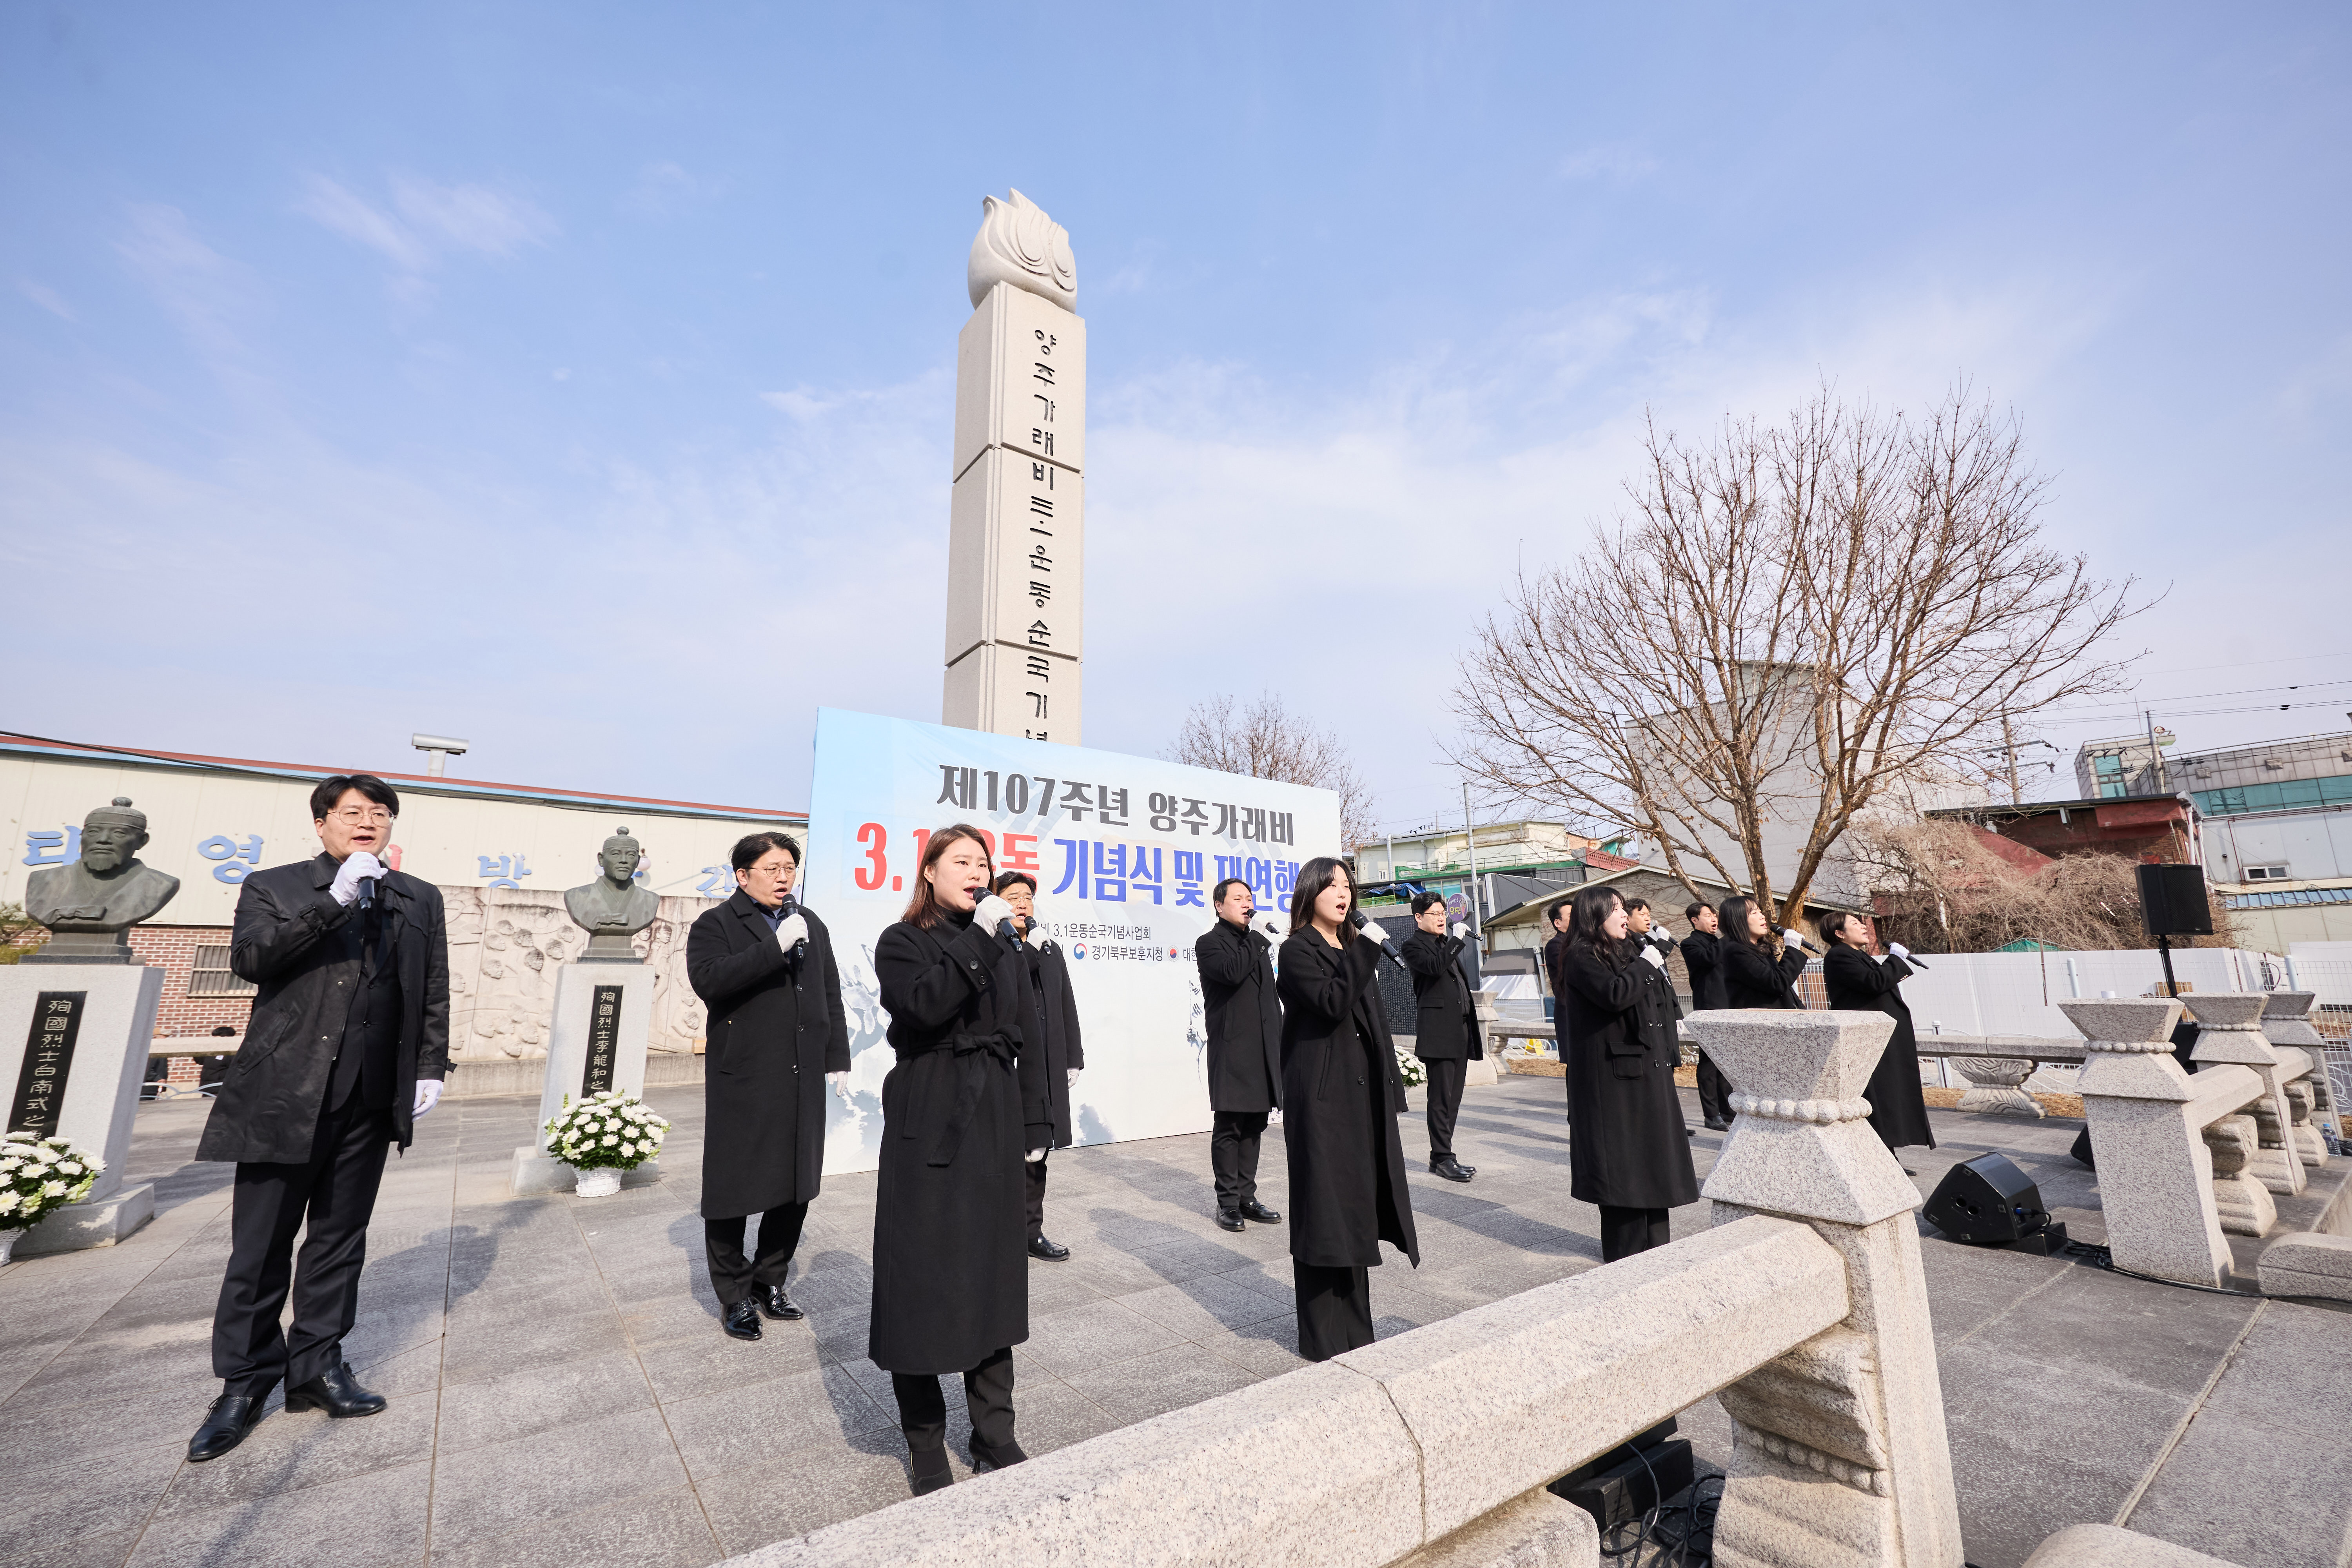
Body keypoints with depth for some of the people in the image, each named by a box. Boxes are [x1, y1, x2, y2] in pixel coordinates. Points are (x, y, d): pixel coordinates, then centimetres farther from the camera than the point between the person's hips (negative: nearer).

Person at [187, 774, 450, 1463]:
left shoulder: (419, 900, 10)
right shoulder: (273, 887, 5)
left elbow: (434, 992, 10)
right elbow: (250, 957, -13)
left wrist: (431, 1067, 3)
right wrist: (336, 900, -20)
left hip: (370, 1100, 3)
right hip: (284, 1094, -2)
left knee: (339, 1241, 11)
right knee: (261, 1246, 6)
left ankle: (317, 1368, 24)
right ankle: (244, 1383, 22)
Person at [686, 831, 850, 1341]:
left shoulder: (812, 925, 14)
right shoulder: (716, 925, -2)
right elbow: (707, 979, -21)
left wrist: (838, 1059, 10)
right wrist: (776, 946, -27)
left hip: (802, 1082, 5)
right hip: (742, 1082, -5)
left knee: (796, 1185, 12)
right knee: (732, 1188, 6)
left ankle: (770, 1282, 31)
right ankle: (734, 1296, 24)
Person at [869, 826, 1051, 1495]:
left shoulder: (1006, 944, 10)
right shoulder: (903, 942, -2)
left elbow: (1027, 1037, 10)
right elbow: (922, 1006, -23)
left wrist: (1036, 1123, 6)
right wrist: (977, 939, -25)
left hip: (995, 1124, 4)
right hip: (928, 1126, -4)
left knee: (994, 1271, 12)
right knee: (923, 1276, 4)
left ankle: (994, 1430, 28)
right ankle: (926, 1444, 23)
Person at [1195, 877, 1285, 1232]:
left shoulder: (1257, 941, 18)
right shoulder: (1209, 943, -4)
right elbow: (1232, 971, -25)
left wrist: (1279, 1041, 14)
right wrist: (1258, 941, -13)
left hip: (1263, 1050, 7)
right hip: (1231, 1052, -7)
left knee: (1254, 1126, 11)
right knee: (1228, 1126, 0)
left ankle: (1247, 1196, 20)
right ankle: (1228, 1202, 10)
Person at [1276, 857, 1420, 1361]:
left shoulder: (1353, 949, 15)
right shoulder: (1298, 950, -7)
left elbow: (1375, 1020, 15)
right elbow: (1331, 1004, -22)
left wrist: (1390, 1086, 12)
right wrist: (1365, 951, -19)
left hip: (1363, 1094, 7)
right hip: (1322, 1097, -7)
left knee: (1357, 1207, 13)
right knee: (1324, 1210, 0)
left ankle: (1356, 1331, 25)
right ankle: (1323, 1338, 13)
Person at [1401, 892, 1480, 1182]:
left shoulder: (1447, 942, 21)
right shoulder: (1414, 944, -4)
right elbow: (1434, 966, -24)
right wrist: (1456, 939, -19)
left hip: (1460, 1029, 8)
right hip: (1438, 1030, -8)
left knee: (1453, 1098, 11)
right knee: (1442, 1097, -6)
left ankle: (1441, 1156, 18)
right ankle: (1443, 1157, 2)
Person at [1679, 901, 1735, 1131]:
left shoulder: (1719, 942, 22)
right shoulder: (1690, 944, -3)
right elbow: (1709, 958, -22)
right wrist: (1725, 938, -13)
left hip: (1729, 1009, 8)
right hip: (1709, 1010, -8)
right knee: (1710, 1062, -5)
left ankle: (1727, 1111, 20)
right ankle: (1712, 1115, -2)